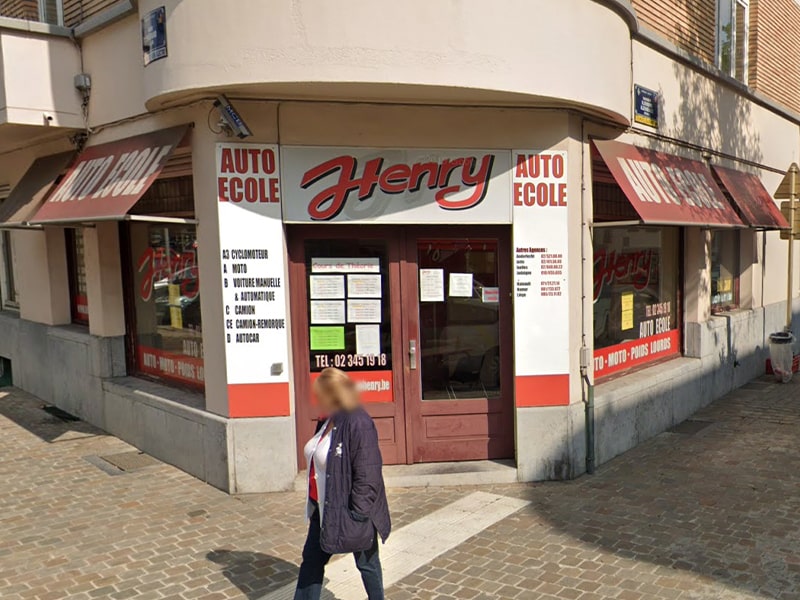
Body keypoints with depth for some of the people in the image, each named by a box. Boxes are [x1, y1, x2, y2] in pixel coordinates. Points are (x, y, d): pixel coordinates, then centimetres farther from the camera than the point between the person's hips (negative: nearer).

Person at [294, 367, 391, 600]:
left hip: (348, 512, -9)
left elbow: (367, 476, -25)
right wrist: (314, 504, 16)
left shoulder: (358, 424, -24)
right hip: (324, 510, 9)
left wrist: (356, 515, -22)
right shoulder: (327, 422, 4)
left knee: (366, 564, 14)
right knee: (311, 561, 17)